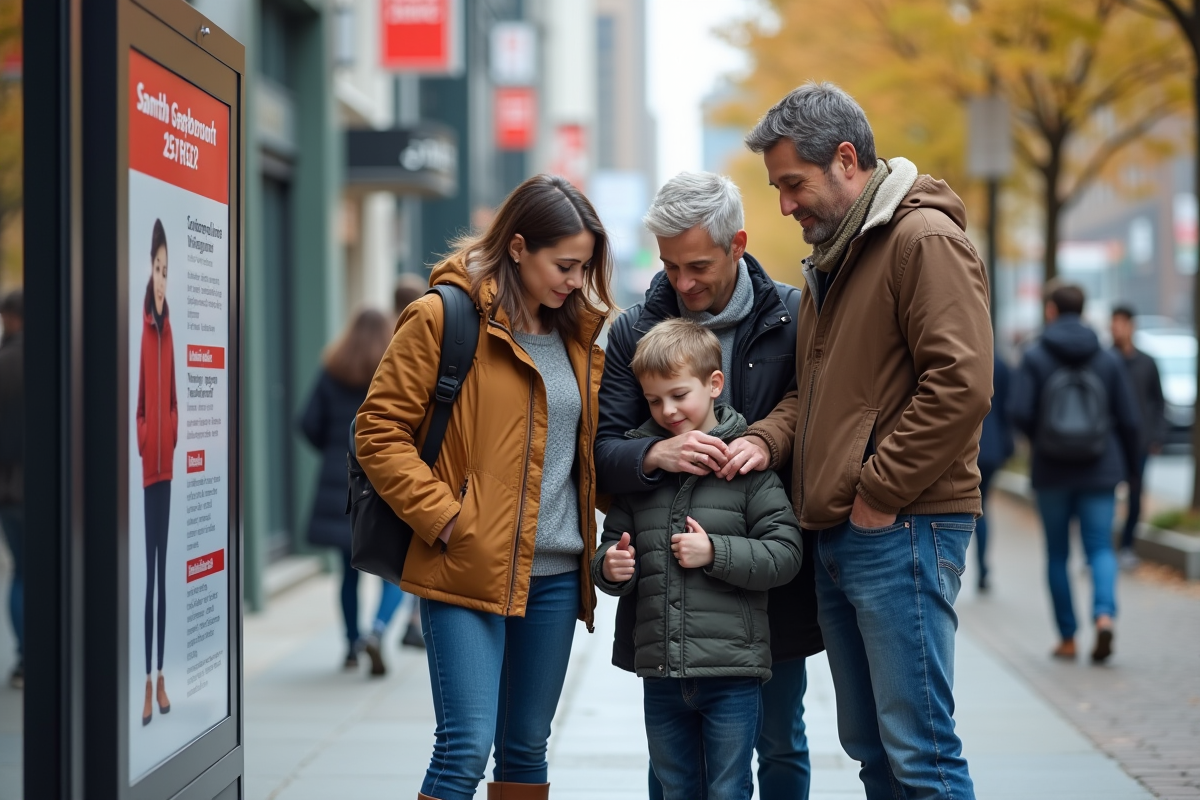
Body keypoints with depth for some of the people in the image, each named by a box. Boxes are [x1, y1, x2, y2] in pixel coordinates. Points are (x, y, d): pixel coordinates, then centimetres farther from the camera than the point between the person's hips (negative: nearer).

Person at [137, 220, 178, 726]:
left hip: (168, 464, 7)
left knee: (164, 569, 10)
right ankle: (146, 682, 3)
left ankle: (162, 677, 17)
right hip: (145, 465, -7)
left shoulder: (169, 331, 10)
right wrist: (142, 440, -17)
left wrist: (172, 434, 5)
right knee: (146, 571, -3)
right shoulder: (141, 329, -10)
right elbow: (136, 405, -11)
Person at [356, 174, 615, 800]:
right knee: (466, 747, -11)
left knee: (526, 747, 12)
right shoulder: (444, 316, -7)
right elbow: (379, 432, -8)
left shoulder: (579, 332, 13)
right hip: (466, 567, -6)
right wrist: (444, 518, -14)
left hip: (556, 571, 6)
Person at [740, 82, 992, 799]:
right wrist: (766, 439, 7)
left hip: (904, 529, -10)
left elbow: (961, 384, -20)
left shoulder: (924, 238, -11)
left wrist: (878, 494, -16)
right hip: (838, 533, 10)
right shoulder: (832, 256, 20)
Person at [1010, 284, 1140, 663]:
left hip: (1051, 472, -1)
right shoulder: (1108, 360, 2)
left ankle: (1068, 638, 14)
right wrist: (1129, 464, 15)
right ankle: (1105, 614, -22)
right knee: (1101, 548, 4)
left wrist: (1038, 440, 6)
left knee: (1057, 553, 10)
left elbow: (1019, 412, -15)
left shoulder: (1035, 358, -5)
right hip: (1100, 472, 1)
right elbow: (1129, 420, 1)